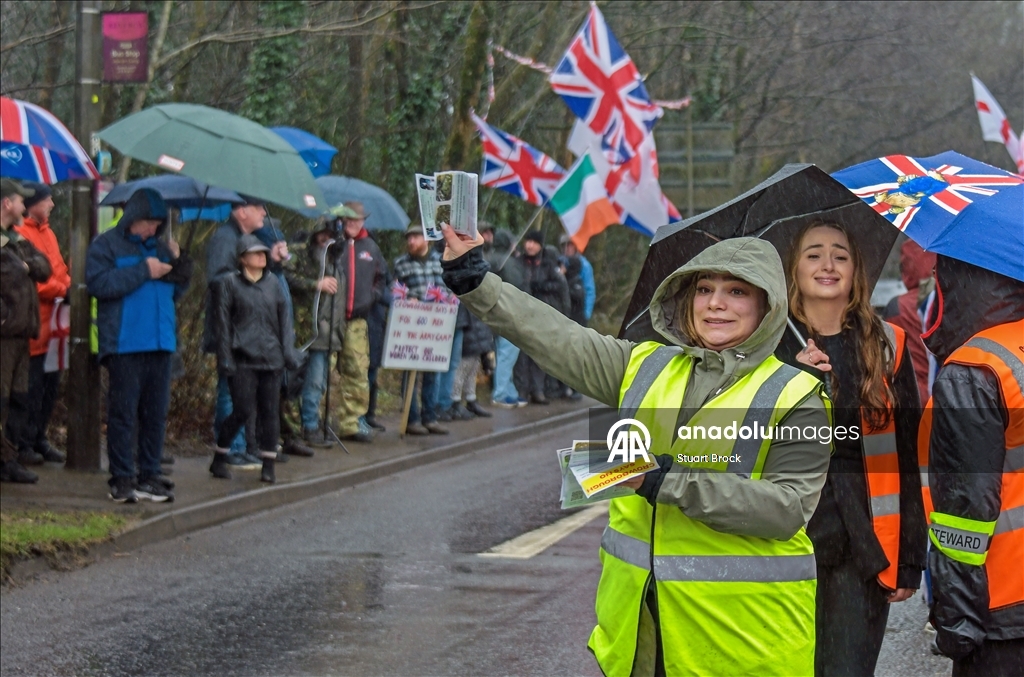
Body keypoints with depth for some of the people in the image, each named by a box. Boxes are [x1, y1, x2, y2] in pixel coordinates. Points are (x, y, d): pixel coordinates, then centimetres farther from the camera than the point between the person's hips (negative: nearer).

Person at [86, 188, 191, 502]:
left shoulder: (160, 247, 18)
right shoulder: (106, 245, 0)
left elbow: (177, 290, 20)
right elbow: (99, 283, -16)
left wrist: (178, 262, 2)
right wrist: (144, 272, -14)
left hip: (160, 343, 6)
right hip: (124, 344, -6)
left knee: (156, 413, 7)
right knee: (123, 413, -5)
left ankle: (150, 476, 13)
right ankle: (122, 479, -1)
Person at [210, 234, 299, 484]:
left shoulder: (273, 283, 14)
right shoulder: (228, 283, 1)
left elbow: (284, 318, 16)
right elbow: (222, 323, -1)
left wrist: (288, 351, 7)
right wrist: (225, 358, -6)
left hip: (271, 358, 4)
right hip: (242, 359, -4)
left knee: (270, 411, 2)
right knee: (243, 411, -8)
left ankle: (268, 465, 6)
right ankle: (219, 460, 8)